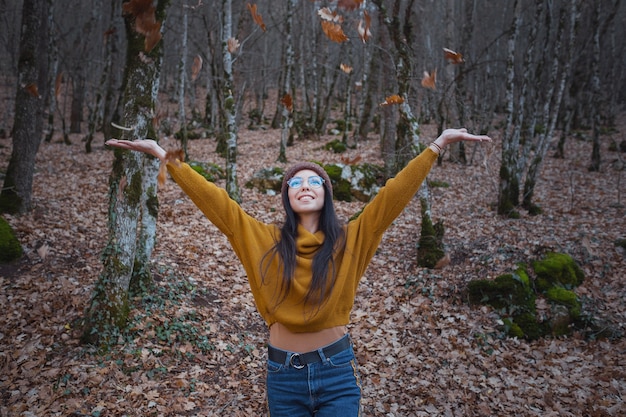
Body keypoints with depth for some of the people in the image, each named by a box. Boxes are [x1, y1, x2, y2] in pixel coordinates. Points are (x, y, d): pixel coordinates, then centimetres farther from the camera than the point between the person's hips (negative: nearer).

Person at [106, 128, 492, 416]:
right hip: (283, 373, 2)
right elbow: (215, 201, -3)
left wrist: (438, 145, -12)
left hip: (337, 370, -1)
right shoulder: (267, 241, -1)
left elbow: (393, 195, -8)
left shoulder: (349, 240, -4)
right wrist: (164, 155, -4)